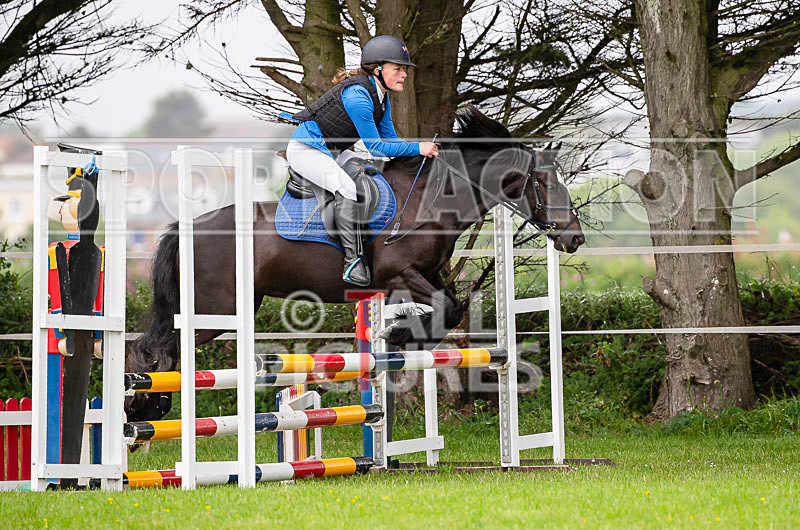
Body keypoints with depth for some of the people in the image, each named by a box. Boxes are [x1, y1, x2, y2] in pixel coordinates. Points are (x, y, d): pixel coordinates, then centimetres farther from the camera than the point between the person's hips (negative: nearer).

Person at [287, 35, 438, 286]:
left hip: (330, 153, 11)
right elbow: (376, 148, -24)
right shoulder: (357, 96, -27)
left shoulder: (381, 96, 3)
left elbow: (389, 139, 8)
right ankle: (353, 260, -31)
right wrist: (417, 148, -23)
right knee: (347, 187, -32)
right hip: (305, 149, -11)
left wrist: (421, 149, -7)